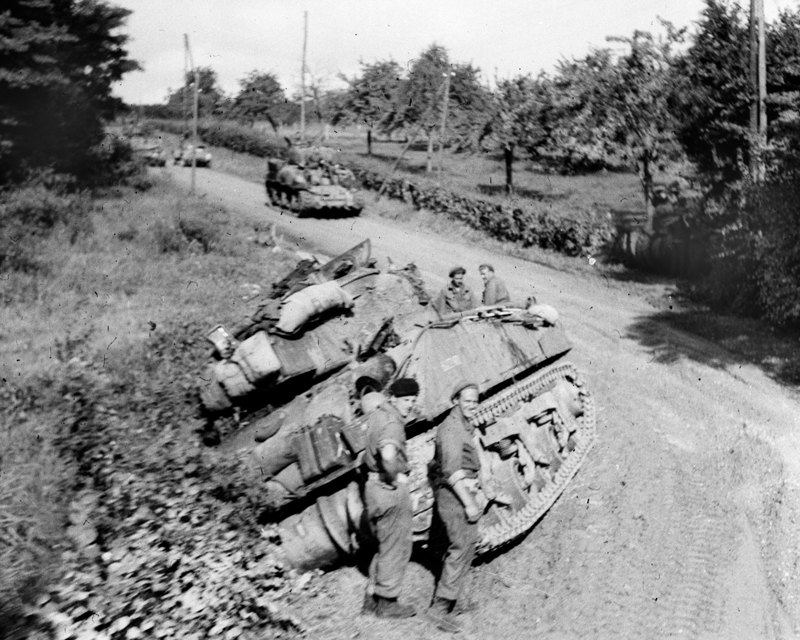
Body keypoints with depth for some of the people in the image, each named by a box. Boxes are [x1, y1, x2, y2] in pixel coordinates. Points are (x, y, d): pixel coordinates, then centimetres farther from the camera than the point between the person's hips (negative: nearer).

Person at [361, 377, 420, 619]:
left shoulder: (376, 414, 10)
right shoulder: (392, 423, -20)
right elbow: (388, 455, -39)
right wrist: (394, 478, -22)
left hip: (374, 486, 9)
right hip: (392, 489, -9)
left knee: (385, 545, 20)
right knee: (396, 547, 5)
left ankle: (372, 598, 25)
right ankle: (386, 602, 15)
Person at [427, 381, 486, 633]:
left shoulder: (464, 426, 15)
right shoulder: (451, 428, -18)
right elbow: (452, 471, -24)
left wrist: (476, 492, 17)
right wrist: (468, 503, -24)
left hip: (463, 491, 11)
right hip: (454, 495, -11)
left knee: (463, 547, 18)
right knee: (461, 549, -10)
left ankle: (453, 597, 30)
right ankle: (440, 607, -7)